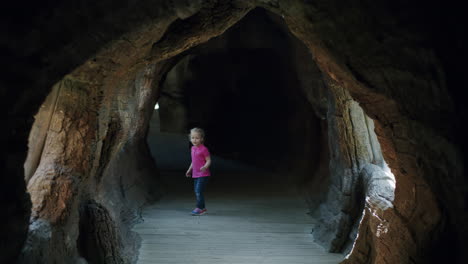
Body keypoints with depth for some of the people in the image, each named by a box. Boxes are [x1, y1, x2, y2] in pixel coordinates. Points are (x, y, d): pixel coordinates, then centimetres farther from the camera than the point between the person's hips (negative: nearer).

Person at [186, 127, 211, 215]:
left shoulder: (204, 149, -13)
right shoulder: (193, 148, 12)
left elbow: (208, 160, -13)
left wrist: (205, 167, -31)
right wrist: (189, 170, 22)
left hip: (203, 174, -8)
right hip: (195, 174, 8)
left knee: (199, 191, -13)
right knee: (196, 191, 12)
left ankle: (199, 208, -1)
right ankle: (202, 208, 24)